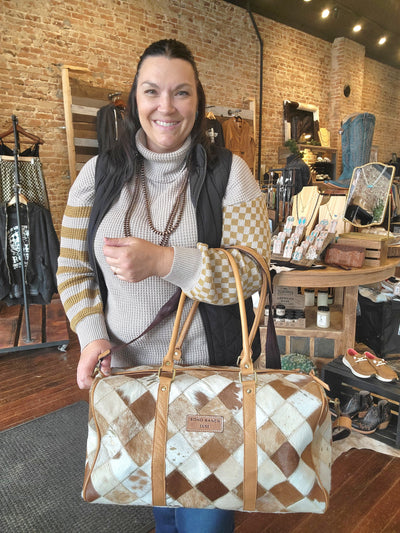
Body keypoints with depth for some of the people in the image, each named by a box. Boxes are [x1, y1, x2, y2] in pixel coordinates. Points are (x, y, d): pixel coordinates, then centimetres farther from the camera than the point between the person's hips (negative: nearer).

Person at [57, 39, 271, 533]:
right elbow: (73, 267, 4)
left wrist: (163, 261, -26)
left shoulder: (228, 173, -9)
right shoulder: (99, 173, -1)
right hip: (124, 368, 3)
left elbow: (253, 270, -14)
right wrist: (92, 334, -11)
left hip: (207, 368, -2)